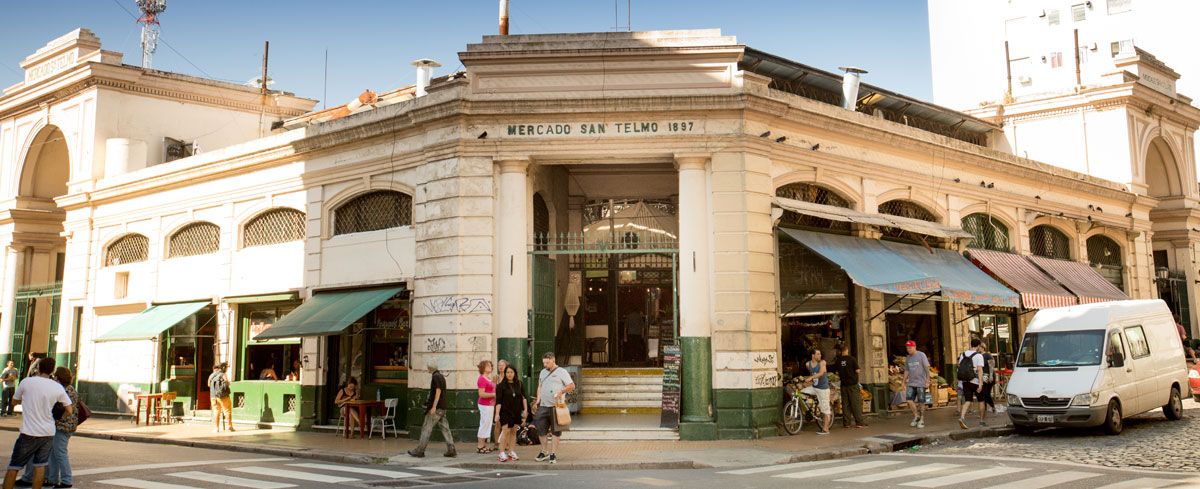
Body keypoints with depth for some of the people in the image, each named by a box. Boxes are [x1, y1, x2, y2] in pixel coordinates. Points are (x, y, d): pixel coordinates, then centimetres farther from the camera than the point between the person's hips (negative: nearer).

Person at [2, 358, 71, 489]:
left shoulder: (27, 382, -6)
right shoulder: (58, 387, -1)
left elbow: (14, 400, 12)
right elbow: (69, 411, 2)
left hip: (29, 433, -2)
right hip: (48, 433, 2)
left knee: (14, 466, 7)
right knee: (40, 466, 9)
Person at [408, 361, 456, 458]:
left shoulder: (435, 377, -12)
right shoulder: (441, 376, 15)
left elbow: (438, 391, -20)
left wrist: (434, 407, -22)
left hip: (436, 408, -9)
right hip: (442, 408, 9)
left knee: (426, 428, -2)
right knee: (445, 428, 5)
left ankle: (420, 450, 2)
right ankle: (451, 450, 1)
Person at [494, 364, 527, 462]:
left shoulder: (519, 384, 6)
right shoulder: (501, 385, -5)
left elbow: (523, 398, 13)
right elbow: (498, 401, -7)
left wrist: (525, 410, 8)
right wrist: (497, 414, -12)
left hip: (516, 412, 4)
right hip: (505, 411, -4)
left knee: (513, 431, 8)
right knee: (506, 431, -10)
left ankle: (512, 452, 15)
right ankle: (502, 453, -7)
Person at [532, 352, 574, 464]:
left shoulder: (561, 372, -2)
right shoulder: (543, 372, 17)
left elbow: (572, 385, -5)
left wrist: (561, 392, -18)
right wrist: (538, 399, 10)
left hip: (556, 406, -5)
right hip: (543, 406, 5)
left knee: (555, 431, 0)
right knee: (542, 430, 6)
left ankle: (553, 454, 5)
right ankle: (543, 452, 19)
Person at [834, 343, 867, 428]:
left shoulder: (837, 361, 1)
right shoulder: (852, 359, -10)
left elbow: (836, 372, 5)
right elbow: (857, 370, -11)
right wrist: (860, 371, 10)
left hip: (844, 384, 4)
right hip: (853, 384, -3)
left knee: (845, 403, 7)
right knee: (856, 403, 0)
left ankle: (846, 423, 7)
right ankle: (859, 422, -1)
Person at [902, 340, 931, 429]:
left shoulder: (921, 355, -5)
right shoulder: (908, 358, 11)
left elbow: (927, 368, -7)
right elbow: (906, 371, 17)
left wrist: (927, 381, -12)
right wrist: (904, 382, 13)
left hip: (921, 383, -5)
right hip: (911, 383, 5)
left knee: (921, 402, 0)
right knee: (909, 399, -9)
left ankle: (921, 420, 12)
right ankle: (916, 416, 9)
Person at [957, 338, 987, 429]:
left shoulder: (962, 355, 8)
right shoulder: (978, 356, -10)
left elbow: (960, 368, 13)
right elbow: (980, 370, -18)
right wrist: (980, 384, -22)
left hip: (965, 381, 4)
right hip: (975, 382, -4)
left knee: (967, 401, 1)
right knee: (981, 401, 13)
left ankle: (962, 417, -22)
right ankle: (981, 421, 19)